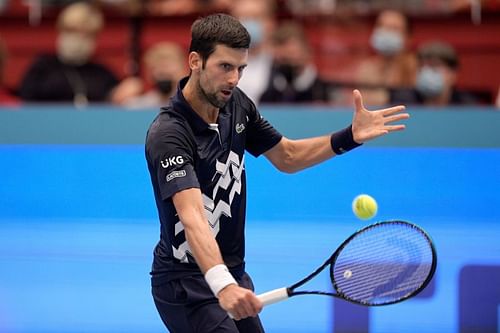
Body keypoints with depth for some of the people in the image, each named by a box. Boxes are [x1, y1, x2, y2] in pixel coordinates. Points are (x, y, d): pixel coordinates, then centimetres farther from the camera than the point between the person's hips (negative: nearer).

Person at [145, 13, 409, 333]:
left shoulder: (237, 104, 0)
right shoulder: (168, 134, -25)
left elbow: (287, 156, 15)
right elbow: (192, 217, -37)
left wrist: (350, 137, 0)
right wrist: (222, 284, -51)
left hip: (231, 274, 8)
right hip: (187, 285, -8)